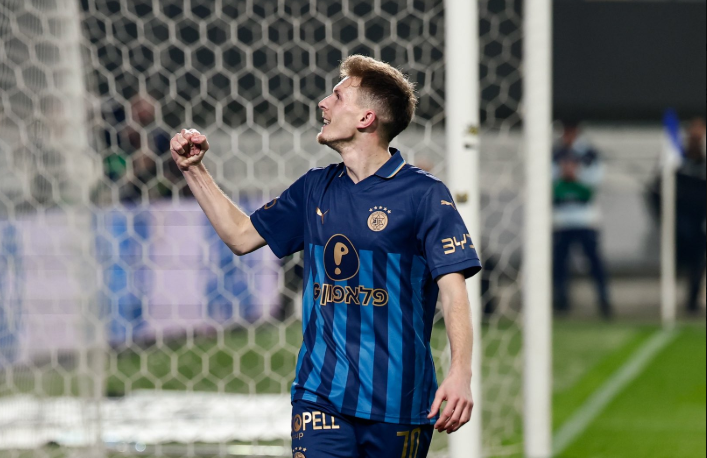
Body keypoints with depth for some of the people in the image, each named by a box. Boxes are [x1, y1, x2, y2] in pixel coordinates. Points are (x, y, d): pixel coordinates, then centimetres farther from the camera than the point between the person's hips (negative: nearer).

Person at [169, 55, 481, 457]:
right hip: (320, 394, 4)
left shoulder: (424, 194, -7)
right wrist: (193, 170, 17)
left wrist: (460, 374, -29)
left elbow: (454, 291, -14)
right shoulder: (315, 189, 11)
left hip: (398, 404, -3)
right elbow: (242, 236, 23)